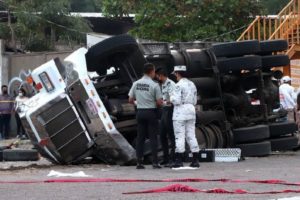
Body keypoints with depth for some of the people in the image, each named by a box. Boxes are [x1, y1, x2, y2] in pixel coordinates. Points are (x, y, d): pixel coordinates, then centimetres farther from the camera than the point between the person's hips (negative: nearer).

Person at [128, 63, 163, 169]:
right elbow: (159, 102, -11)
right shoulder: (154, 85, -11)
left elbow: (130, 100, 5)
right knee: (153, 137, 1)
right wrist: (159, 103, 11)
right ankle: (155, 162, -2)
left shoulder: (136, 84, 2)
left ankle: (139, 162, 6)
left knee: (140, 137, 8)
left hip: (140, 112, 4)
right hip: (151, 112, -4)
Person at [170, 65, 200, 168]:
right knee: (191, 136, 8)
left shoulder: (179, 85, -12)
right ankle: (195, 160, 6)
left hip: (180, 112, -7)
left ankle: (179, 160, -6)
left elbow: (176, 100, -17)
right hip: (191, 110, 7)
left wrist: (171, 97, 2)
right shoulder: (192, 84, 13)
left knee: (179, 136, -5)